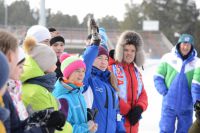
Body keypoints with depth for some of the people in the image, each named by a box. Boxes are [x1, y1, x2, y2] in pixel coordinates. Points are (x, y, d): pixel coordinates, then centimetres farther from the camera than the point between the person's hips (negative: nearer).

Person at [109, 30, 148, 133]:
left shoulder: (136, 71, 16)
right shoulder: (112, 69, -9)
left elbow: (142, 94, 13)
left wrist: (139, 108, -8)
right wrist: (127, 111, -15)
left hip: (132, 124, 7)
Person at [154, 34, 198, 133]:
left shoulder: (196, 62, -4)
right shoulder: (168, 58, -4)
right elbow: (158, 77, 2)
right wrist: (164, 92, -7)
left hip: (187, 107, 1)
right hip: (169, 105, -1)